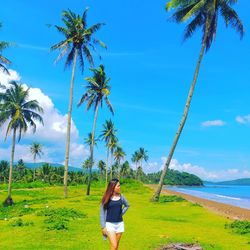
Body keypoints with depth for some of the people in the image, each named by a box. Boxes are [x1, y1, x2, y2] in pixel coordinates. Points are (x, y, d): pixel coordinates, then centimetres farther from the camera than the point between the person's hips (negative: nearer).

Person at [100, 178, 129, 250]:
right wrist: (103, 227, -7)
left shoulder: (121, 196, 1)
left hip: (120, 224, 4)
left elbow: (127, 205, 21)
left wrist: (121, 213, 7)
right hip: (110, 224, -4)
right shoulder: (107, 198, -9)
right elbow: (102, 212, -5)